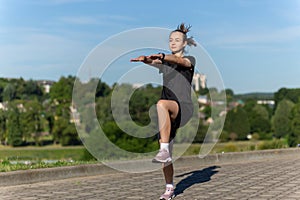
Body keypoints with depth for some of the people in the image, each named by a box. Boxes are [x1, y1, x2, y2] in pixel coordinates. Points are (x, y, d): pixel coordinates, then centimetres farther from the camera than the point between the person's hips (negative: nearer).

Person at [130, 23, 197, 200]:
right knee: (166, 157, 1)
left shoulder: (190, 60, 8)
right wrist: (144, 59, -26)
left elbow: (179, 60, -16)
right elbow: (151, 63, -1)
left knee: (162, 104, -38)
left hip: (183, 108, -5)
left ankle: (164, 151, -41)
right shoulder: (164, 63, 21)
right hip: (169, 112, 5)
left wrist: (162, 56, -36)